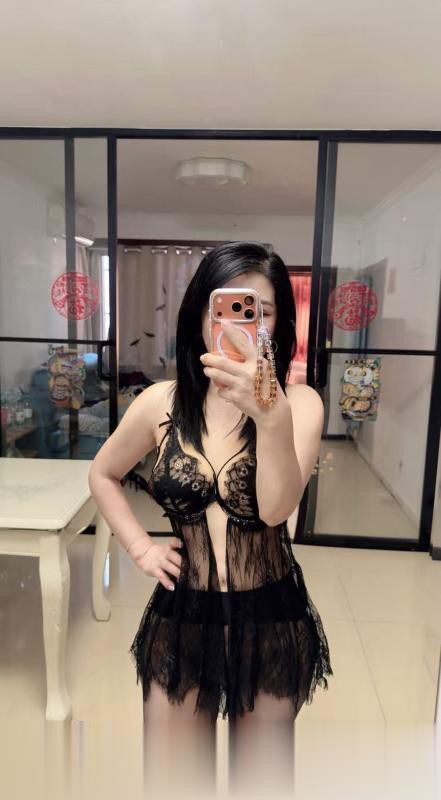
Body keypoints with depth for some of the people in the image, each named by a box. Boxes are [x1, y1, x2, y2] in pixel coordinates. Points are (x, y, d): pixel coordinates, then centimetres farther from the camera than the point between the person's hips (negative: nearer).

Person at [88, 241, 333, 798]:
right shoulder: (162, 402, -7)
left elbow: (276, 508, -27)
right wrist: (140, 548, 1)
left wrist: (271, 417, -42)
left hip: (271, 618, -1)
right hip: (182, 616, 1)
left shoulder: (300, 402, -13)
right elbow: (102, 475, 10)